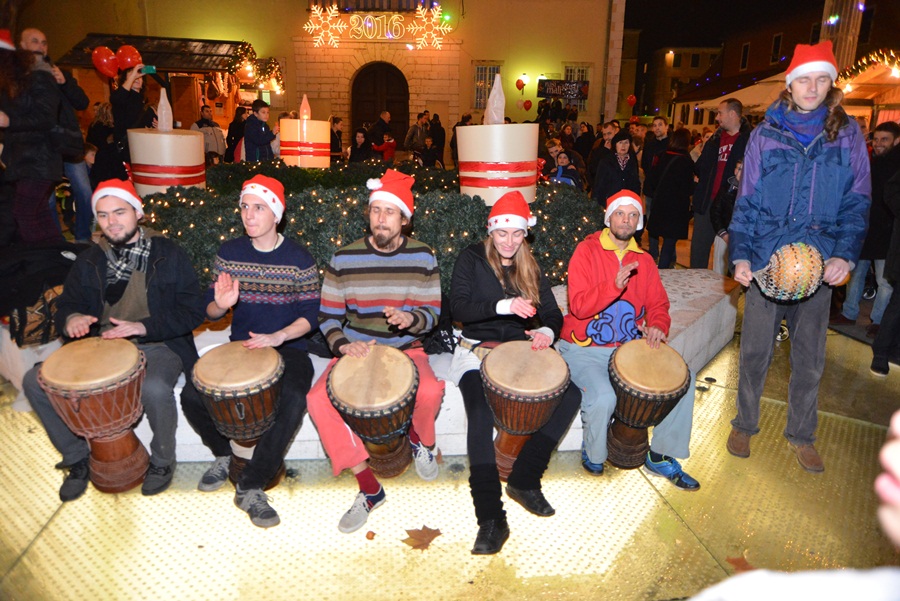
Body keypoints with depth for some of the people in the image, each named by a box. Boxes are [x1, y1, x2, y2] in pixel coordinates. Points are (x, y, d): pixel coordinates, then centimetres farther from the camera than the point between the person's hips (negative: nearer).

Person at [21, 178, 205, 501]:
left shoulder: (169, 255, -1)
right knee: (36, 381, -14)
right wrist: (71, 319, -10)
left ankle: (162, 460, -6)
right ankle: (78, 460, 6)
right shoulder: (89, 261, 12)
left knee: (154, 388, -37)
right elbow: (66, 304, 17)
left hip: (157, 346, -5)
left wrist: (143, 327, -20)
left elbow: (192, 311, -7)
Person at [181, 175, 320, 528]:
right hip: (239, 346, 3)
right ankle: (223, 455, 12)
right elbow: (210, 310, 8)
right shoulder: (229, 253, 4)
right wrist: (220, 304, -18)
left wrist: (278, 337, -25)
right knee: (192, 396, -20)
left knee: (293, 400, -33)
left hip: (287, 349, -3)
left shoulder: (299, 260, -5)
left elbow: (309, 316, -6)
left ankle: (250, 487, -14)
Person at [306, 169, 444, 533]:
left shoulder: (422, 258, -1)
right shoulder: (344, 259, -2)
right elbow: (328, 316, 2)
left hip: (406, 350, -1)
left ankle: (421, 441, 7)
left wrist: (411, 319, -23)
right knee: (319, 399, -26)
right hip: (355, 350, 1)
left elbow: (432, 313, 1)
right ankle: (368, 489, -11)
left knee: (430, 391, -33)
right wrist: (343, 345, -18)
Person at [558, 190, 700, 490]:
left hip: (630, 347, 6)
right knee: (603, 397, -31)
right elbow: (578, 306, -18)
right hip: (585, 349, -6)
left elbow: (658, 304, 13)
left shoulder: (644, 260, 11)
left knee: (683, 380, -8)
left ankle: (661, 456, 10)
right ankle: (593, 455, 3)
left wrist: (657, 326, -10)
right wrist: (615, 285, -32)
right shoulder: (587, 251, -8)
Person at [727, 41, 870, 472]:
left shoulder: (847, 135, 4)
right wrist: (740, 255, -8)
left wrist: (845, 254, -10)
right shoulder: (766, 134, 2)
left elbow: (857, 201, 4)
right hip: (766, 259, -1)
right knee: (755, 351, 7)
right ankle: (744, 425, 24)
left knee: (810, 358, 10)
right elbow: (747, 200, 2)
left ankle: (801, 435, 27)